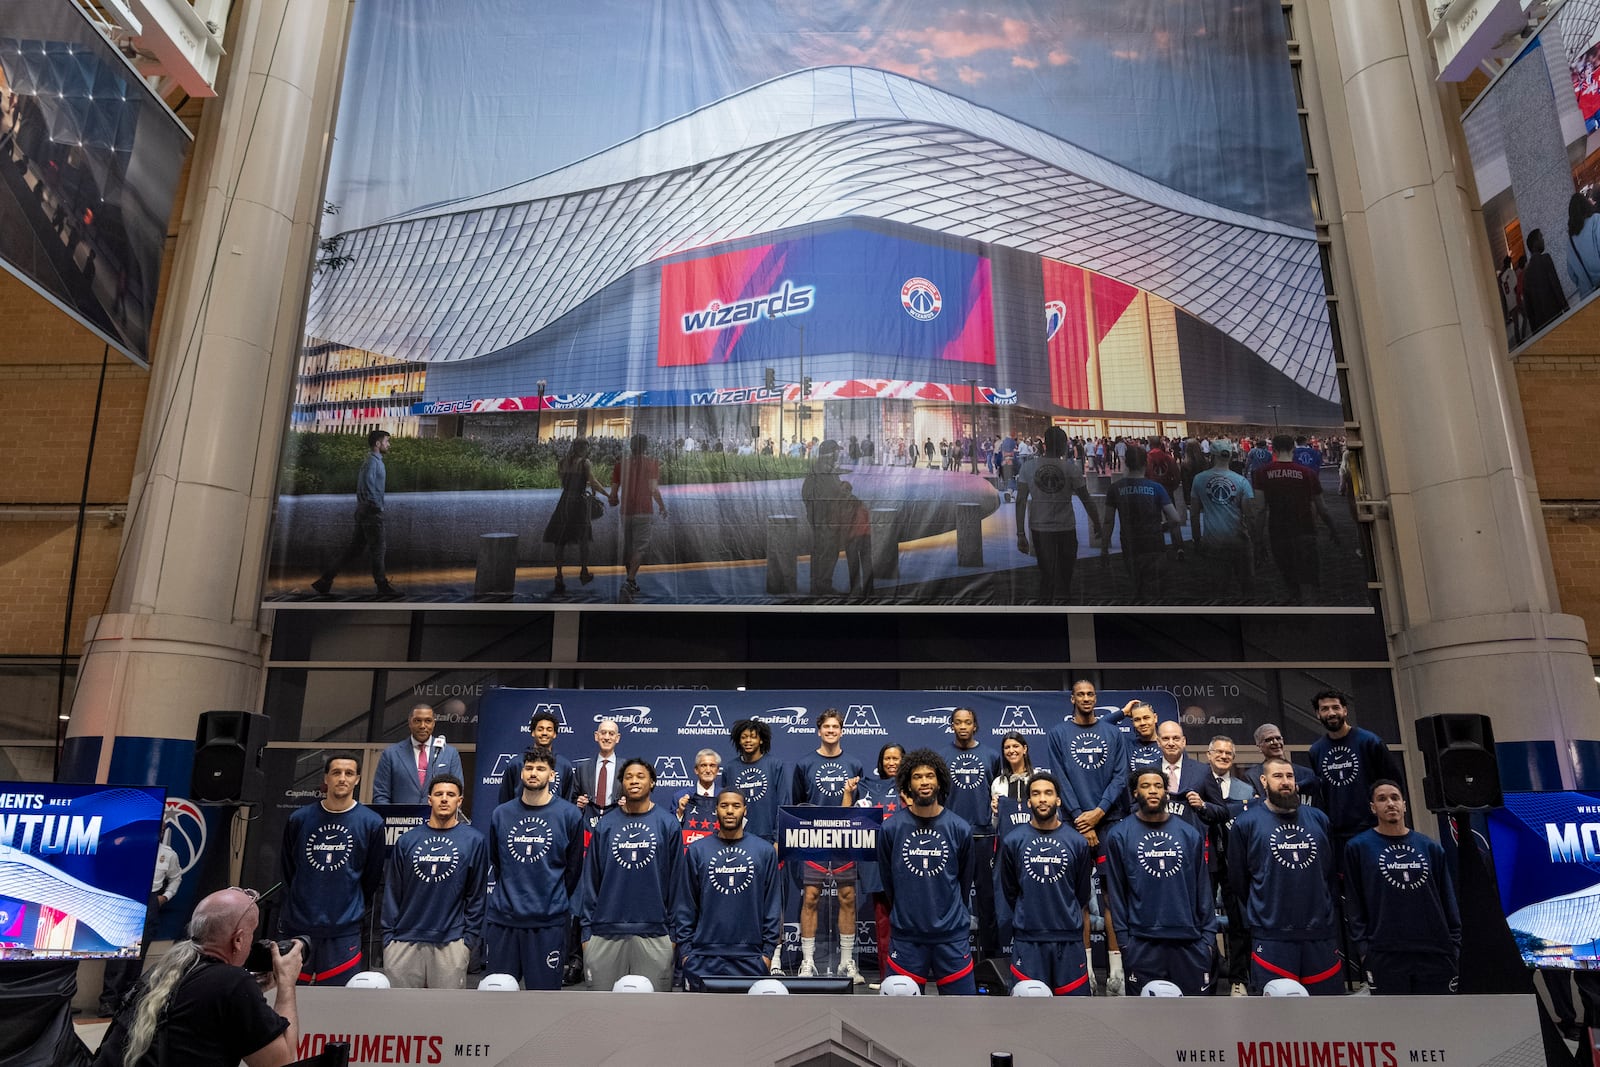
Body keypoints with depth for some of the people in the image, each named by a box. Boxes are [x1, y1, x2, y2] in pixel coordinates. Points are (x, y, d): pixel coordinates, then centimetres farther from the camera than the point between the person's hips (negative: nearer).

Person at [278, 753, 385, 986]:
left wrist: (354, 909, 8)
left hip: (344, 930, -2)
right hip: (297, 926, 2)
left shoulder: (371, 823, -3)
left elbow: (372, 878, 6)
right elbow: (288, 870, 14)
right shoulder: (299, 819, 3)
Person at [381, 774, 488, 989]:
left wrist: (470, 939, -3)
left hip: (451, 943, -2)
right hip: (404, 940, 2)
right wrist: (388, 935, 3)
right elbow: (392, 891, 9)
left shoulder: (475, 841, 0)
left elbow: (476, 896, 2)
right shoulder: (407, 840, 6)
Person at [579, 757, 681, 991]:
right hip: (605, 931, 1)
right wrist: (586, 928, 3)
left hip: (654, 931, -1)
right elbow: (590, 880, 7)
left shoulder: (667, 824, 1)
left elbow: (676, 879, 3)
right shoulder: (605, 824, 5)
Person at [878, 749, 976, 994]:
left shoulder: (960, 828, -1)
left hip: (951, 933, 0)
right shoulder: (891, 829, -3)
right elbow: (887, 880, 9)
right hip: (906, 934, 0)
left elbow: (964, 879, 11)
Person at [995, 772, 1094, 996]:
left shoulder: (1077, 841, 3)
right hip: (1027, 940, -1)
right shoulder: (1012, 841, 1)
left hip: (1070, 938, 1)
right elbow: (1005, 893, 8)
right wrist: (1025, 920, 10)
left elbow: (1083, 894, 12)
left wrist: (1068, 920, 12)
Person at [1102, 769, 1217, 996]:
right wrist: (1123, 940, -4)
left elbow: (1203, 888, 8)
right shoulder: (1119, 836, 0)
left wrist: (1209, 935, 2)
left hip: (1189, 940, 2)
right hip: (1142, 942, -2)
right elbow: (1116, 892, 0)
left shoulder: (1190, 834, 7)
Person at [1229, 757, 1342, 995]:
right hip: (1271, 935, -3)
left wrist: (1326, 904, 10)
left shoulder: (1318, 819, 10)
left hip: (1321, 932, 4)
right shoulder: (1246, 823, -1)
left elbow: (1333, 870, 17)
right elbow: (1237, 879, 4)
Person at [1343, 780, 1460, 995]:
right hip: (1385, 955, -3)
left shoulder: (1430, 847, 9)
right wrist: (1363, 947, -6)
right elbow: (1354, 905, 0)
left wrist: (1454, 945, 5)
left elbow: (1448, 900, 12)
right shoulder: (1359, 847, -1)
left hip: (1434, 953, 3)